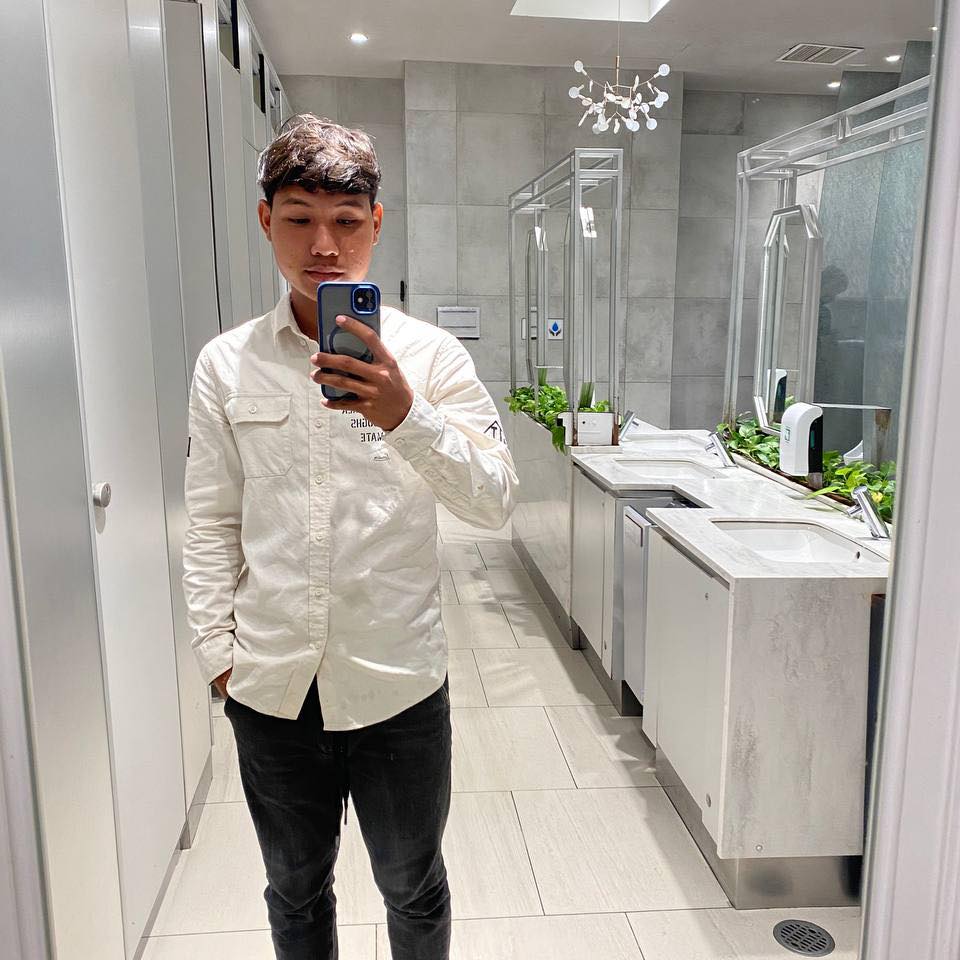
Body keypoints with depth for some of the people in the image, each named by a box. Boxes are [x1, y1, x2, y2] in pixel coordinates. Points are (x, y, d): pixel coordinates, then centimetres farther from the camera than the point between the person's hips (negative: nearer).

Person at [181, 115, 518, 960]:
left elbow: (496, 502, -14)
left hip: (399, 683, -1)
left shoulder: (430, 354, -7)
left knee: (413, 890, 20)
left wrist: (406, 416, -29)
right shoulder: (226, 363, 0)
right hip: (271, 688, 2)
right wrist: (218, 652, 1)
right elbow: (211, 526, 4)